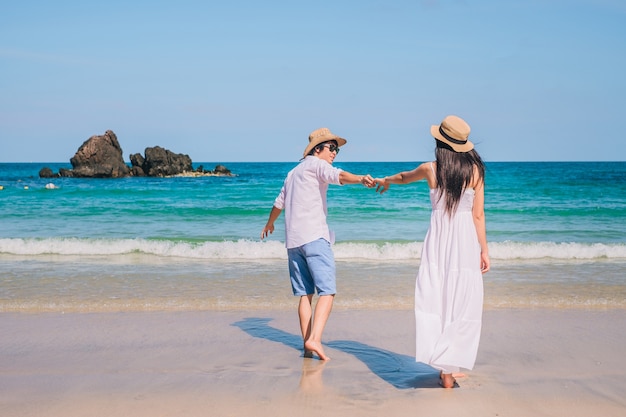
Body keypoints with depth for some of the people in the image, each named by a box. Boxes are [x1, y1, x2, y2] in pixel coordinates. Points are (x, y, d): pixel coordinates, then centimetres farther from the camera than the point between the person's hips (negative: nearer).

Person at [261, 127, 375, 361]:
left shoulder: (293, 172, 27)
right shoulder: (316, 163, 1)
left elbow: (279, 203, 40)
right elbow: (337, 175, -22)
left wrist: (270, 223, 57)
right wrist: (361, 179, -40)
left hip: (293, 240, 9)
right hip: (314, 236, -8)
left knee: (305, 294, 9)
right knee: (327, 291, -13)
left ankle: (307, 345, 7)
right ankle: (314, 339, -26)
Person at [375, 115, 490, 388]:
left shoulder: (431, 169, 0)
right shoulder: (475, 170, 0)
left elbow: (404, 177, 22)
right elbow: (478, 215, 0)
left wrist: (386, 180, 44)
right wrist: (484, 250, 9)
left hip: (438, 240, 0)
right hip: (466, 242, 0)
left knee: (436, 300, 2)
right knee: (462, 304, 6)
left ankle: (445, 368, -5)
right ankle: (453, 367, 9)